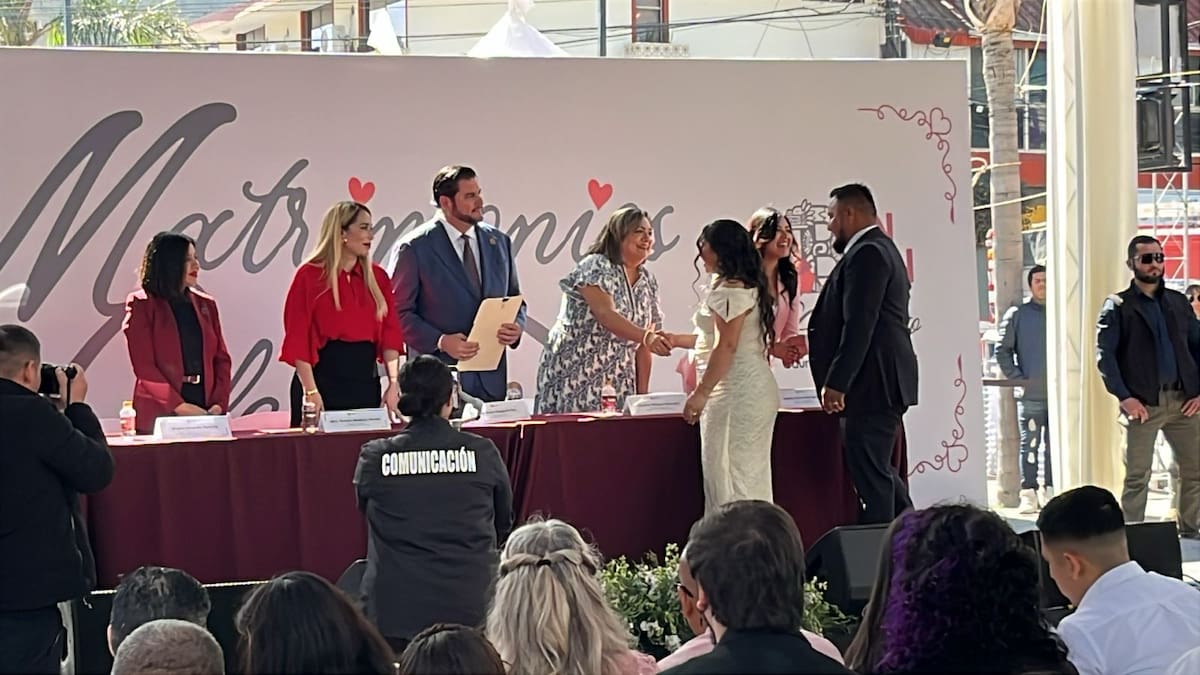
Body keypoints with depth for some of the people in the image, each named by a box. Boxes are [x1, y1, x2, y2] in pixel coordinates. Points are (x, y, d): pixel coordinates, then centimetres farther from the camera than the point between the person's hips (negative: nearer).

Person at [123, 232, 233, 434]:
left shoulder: (205, 305, 15)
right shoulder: (141, 305, 0)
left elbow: (222, 358, 12)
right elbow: (143, 365, -7)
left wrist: (219, 403, -4)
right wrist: (179, 406, -16)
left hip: (204, 412, 4)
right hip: (160, 414, -4)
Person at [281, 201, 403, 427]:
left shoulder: (377, 277, 11)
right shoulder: (310, 275, -3)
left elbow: (390, 332, 7)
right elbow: (298, 338, -7)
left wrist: (393, 383, -4)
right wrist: (310, 390, -14)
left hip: (366, 380, 4)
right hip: (323, 379, -4)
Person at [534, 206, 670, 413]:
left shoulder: (649, 283, 11)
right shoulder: (596, 267, -8)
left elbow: (643, 347, 11)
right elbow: (605, 315, -25)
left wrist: (643, 393, 5)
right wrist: (646, 336, -39)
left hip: (618, 385, 6)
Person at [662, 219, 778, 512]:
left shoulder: (729, 290, -13)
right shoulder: (747, 287, 18)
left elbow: (726, 346, -20)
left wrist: (702, 392, -19)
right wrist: (677, 340, 28)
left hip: (736, 394, -10)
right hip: (753, 390, 10)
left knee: (731, 476, -9)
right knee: (750, 477, 10)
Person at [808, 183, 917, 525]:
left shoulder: (867, 254, -14)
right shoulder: (880, 249, 19)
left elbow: (859, 325, -21)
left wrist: (836, 382, -21)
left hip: (871, 382, -11)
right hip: (881, 381, 11)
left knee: (870, 474, -7)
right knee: (876, 468, 16)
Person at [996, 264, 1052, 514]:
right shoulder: (1017, 315, 3)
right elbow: (1002, 350, 3)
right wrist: (1017, 378, -5)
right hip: (1030, 395, -2)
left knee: (1055, 445, 6)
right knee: (1029, 445, -3)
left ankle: (1051, 491, 14)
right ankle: (1028, 493, 0)